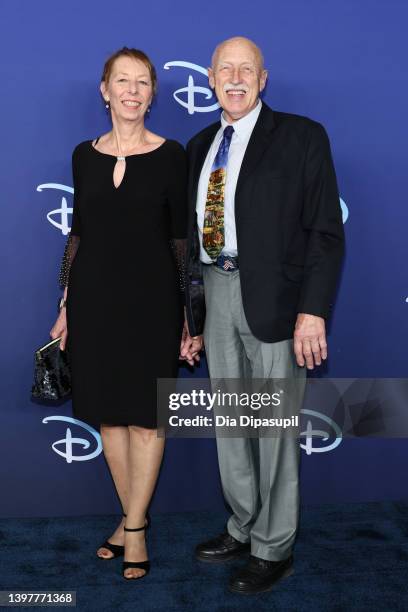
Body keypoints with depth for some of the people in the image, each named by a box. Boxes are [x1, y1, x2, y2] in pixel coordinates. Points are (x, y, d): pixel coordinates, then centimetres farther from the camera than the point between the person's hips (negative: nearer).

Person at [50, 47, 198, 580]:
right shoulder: (85, 155, 7)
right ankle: (133, 516, 28)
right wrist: (66, 306, 10)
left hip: (150, 297, -3)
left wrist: (188, 313, -4)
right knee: (107, 413, 10)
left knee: (144, 415, 3)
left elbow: (182, 238, -1)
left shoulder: (170, 155, -2)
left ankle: (134, 527, 17)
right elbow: (78, 232, 11)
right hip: (94, 295, 4)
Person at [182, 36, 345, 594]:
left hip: (274, 299, -5)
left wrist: (313, 312, -17)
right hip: (215, 296, 6)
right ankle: (243, 528, 34)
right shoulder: (200, 146, 13)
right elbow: (194, 232, 13)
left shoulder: (302, 136, -3)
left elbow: (326, 231, -8)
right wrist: (191, 315, 11)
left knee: (275, 426, 4)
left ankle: (274, 548, 21)